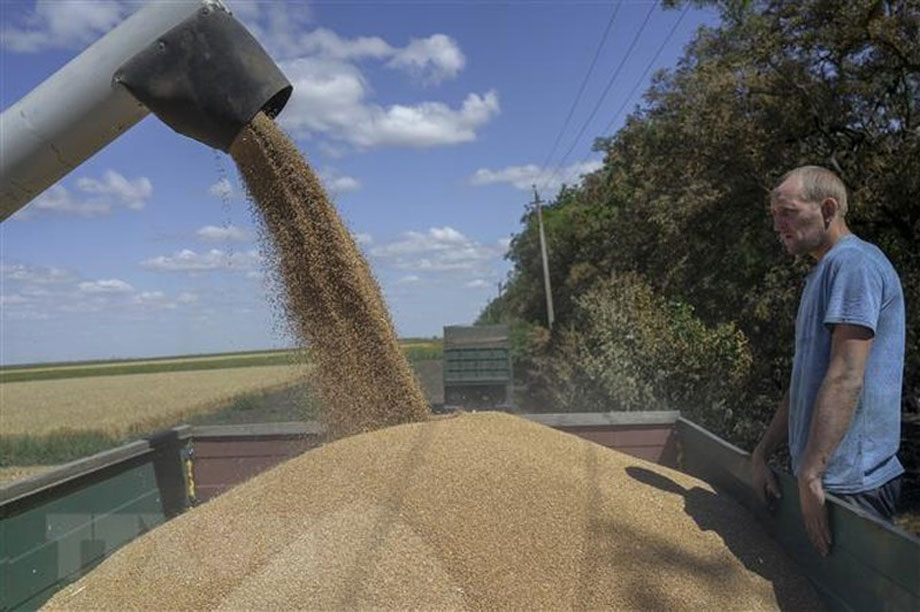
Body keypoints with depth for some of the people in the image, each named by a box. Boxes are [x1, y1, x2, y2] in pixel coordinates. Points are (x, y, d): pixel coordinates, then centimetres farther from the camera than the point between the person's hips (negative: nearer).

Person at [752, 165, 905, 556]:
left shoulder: (853, 261, -15)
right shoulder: (825, 272, 17)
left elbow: (845, 378, -23)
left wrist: (810, 476, -23)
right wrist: (761, 455, 14)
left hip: (850, 484, -9)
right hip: (828, 476, 10)